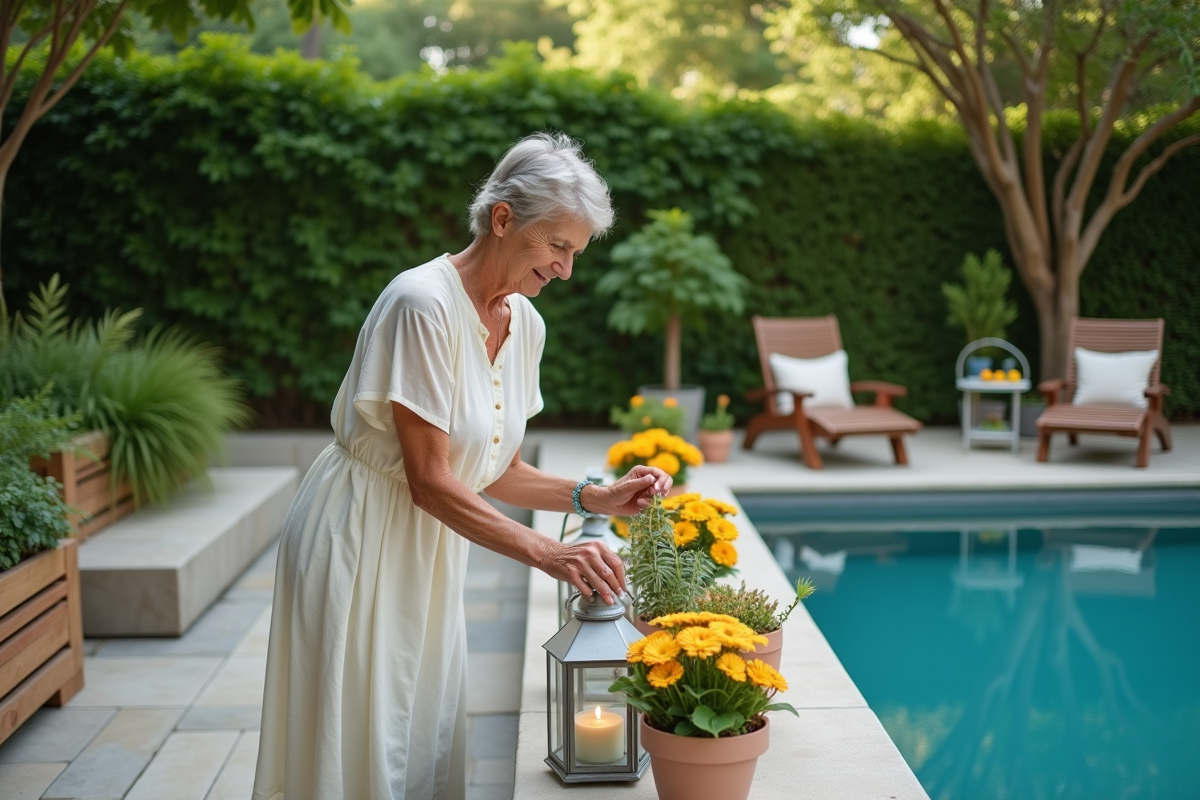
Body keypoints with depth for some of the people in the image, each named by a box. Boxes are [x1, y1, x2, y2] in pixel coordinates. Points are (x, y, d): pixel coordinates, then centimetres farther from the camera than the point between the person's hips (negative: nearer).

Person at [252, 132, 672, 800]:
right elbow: (429, 479, -23)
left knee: (428, 740, 15)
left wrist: (593, 497, -6)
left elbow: (497, 472, 7)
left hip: (431, 547, 8)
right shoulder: (425, 303, -22)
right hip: (360, 541, -7)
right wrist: (544, 552, -27)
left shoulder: (526, 324, 1)